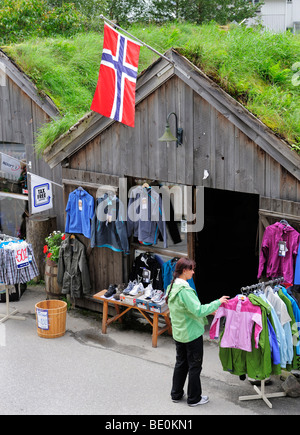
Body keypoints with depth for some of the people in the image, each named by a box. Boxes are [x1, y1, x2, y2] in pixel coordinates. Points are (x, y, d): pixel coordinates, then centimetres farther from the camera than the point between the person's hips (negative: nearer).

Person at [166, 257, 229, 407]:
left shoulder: (172, 288, 4)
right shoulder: (184, 290, -26)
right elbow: (199, 310, -30)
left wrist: (208, 311, 11)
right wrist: (217, 302, -21)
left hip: (178, 333, 9)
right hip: (192, 334, -9)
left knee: (180, 363, 20)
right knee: (194, 366, 6)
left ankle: (176, 394, 31)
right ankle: (194, 398, 18)